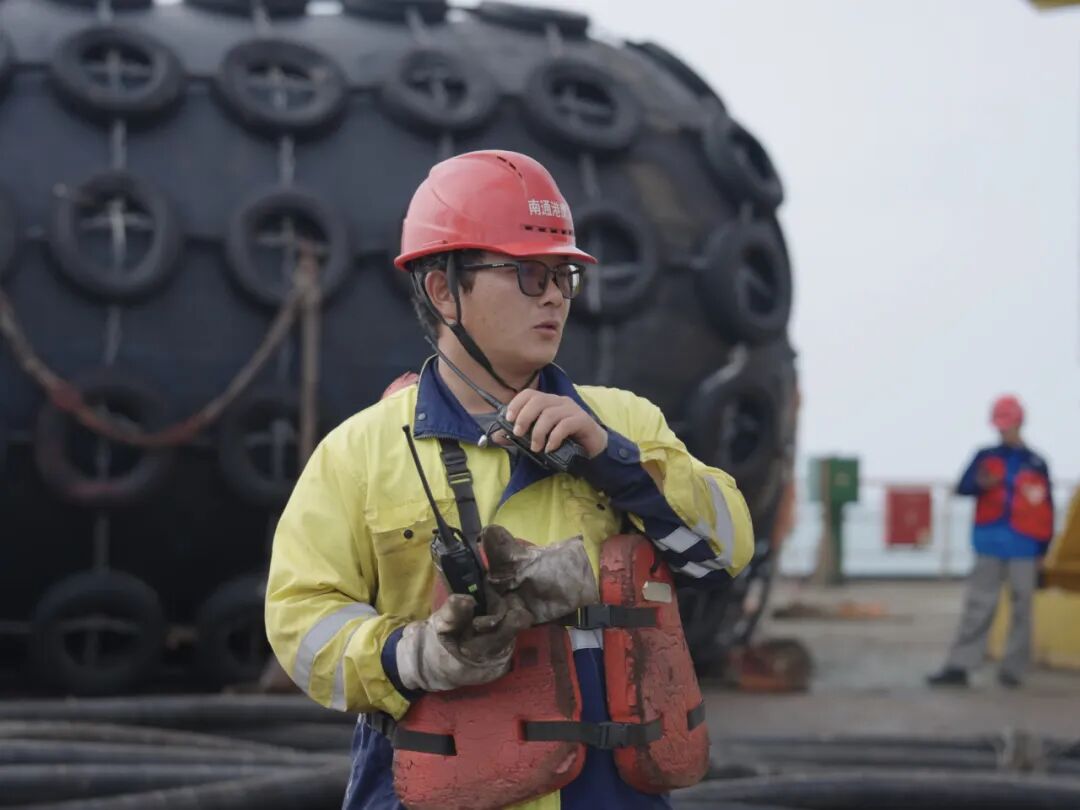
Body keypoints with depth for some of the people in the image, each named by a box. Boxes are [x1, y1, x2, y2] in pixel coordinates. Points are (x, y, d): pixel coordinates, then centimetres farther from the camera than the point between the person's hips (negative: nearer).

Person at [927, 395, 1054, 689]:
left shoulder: (1035, 464, 4)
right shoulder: (985, 457, 9)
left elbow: (1046, 510, 5)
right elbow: (963, 487, -3)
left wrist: (1042, 548, 0)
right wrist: (980, 484, -25)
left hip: (1023, 549, -1)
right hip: (990, 546, 1)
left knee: (1021, 607, 3)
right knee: (977, 608, -1)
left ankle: (1013, 669, 9)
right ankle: (959, 667, -3)